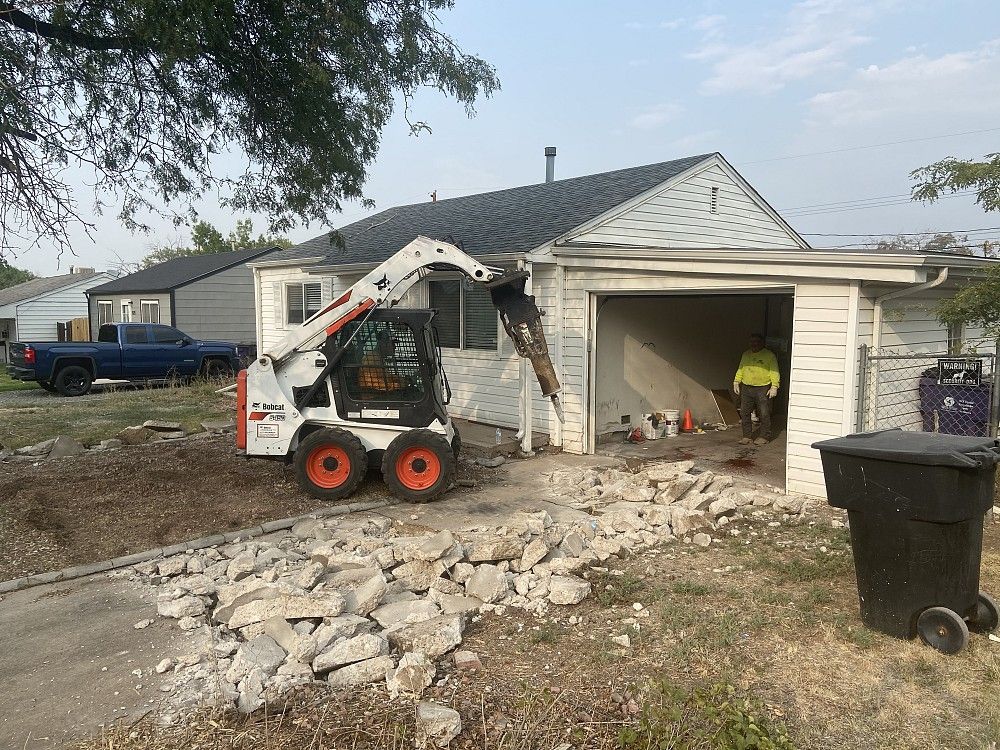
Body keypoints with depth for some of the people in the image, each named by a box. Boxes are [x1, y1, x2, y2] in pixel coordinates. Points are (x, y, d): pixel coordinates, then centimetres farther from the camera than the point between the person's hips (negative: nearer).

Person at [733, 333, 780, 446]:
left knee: (764, 414, -2)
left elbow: (774, 372, -5)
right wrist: (736, 382, 13)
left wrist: (774, 386, -13)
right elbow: (740, 370, 21)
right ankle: (746, 436, 14)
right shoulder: (746, 354, 14)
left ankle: (764, 437, 9)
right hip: (746, 388, 5)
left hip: (763, 389, -5)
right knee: (744, 413, 5)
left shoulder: (769, 355, -1)